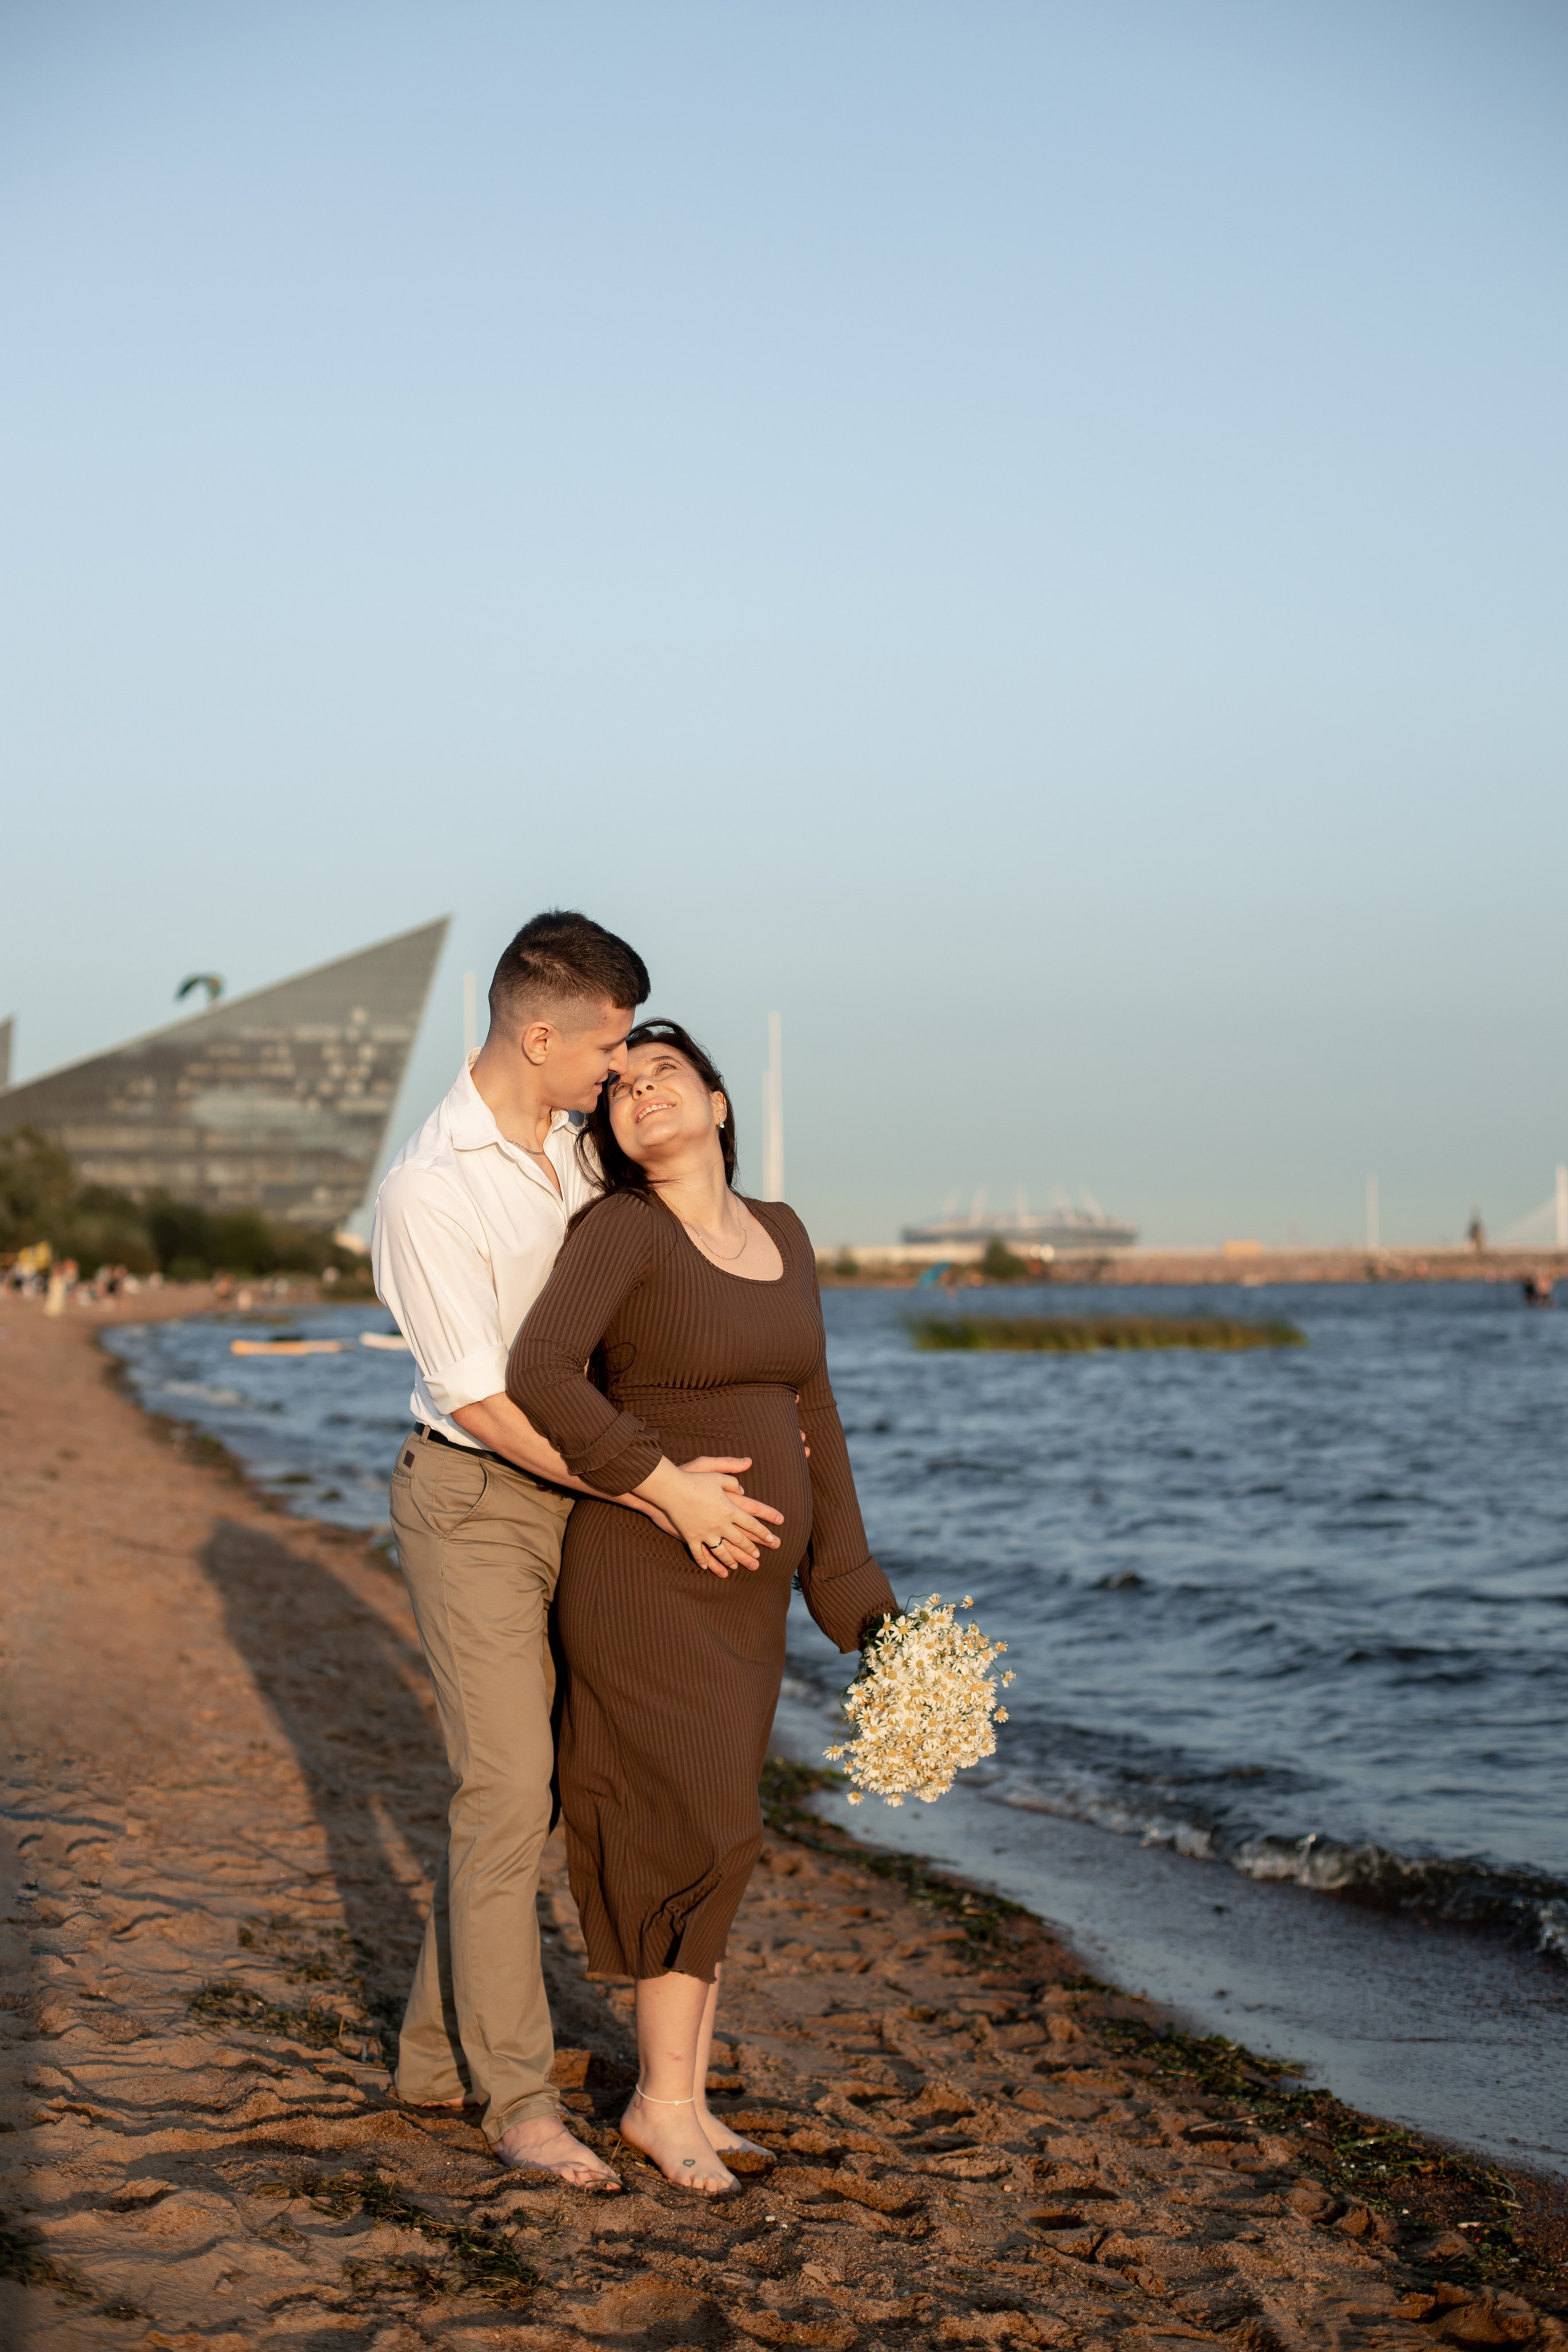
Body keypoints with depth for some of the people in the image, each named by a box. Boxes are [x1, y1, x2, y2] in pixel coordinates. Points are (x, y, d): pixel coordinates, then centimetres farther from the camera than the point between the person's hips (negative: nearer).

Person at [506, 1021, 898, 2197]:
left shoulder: (781, 1234, 9)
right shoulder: (621, 1231, -12)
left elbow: (811, 1416, 12)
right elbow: (541, 1374, -26)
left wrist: (848, 1583, 10)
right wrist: (674, 1488, -26)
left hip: (740, 1582, 7)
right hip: (642, 1574, -7)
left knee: (699, 1835, 11)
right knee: (706, 1833, -8)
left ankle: (682, 2098, 21)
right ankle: (663, 2100, 8)